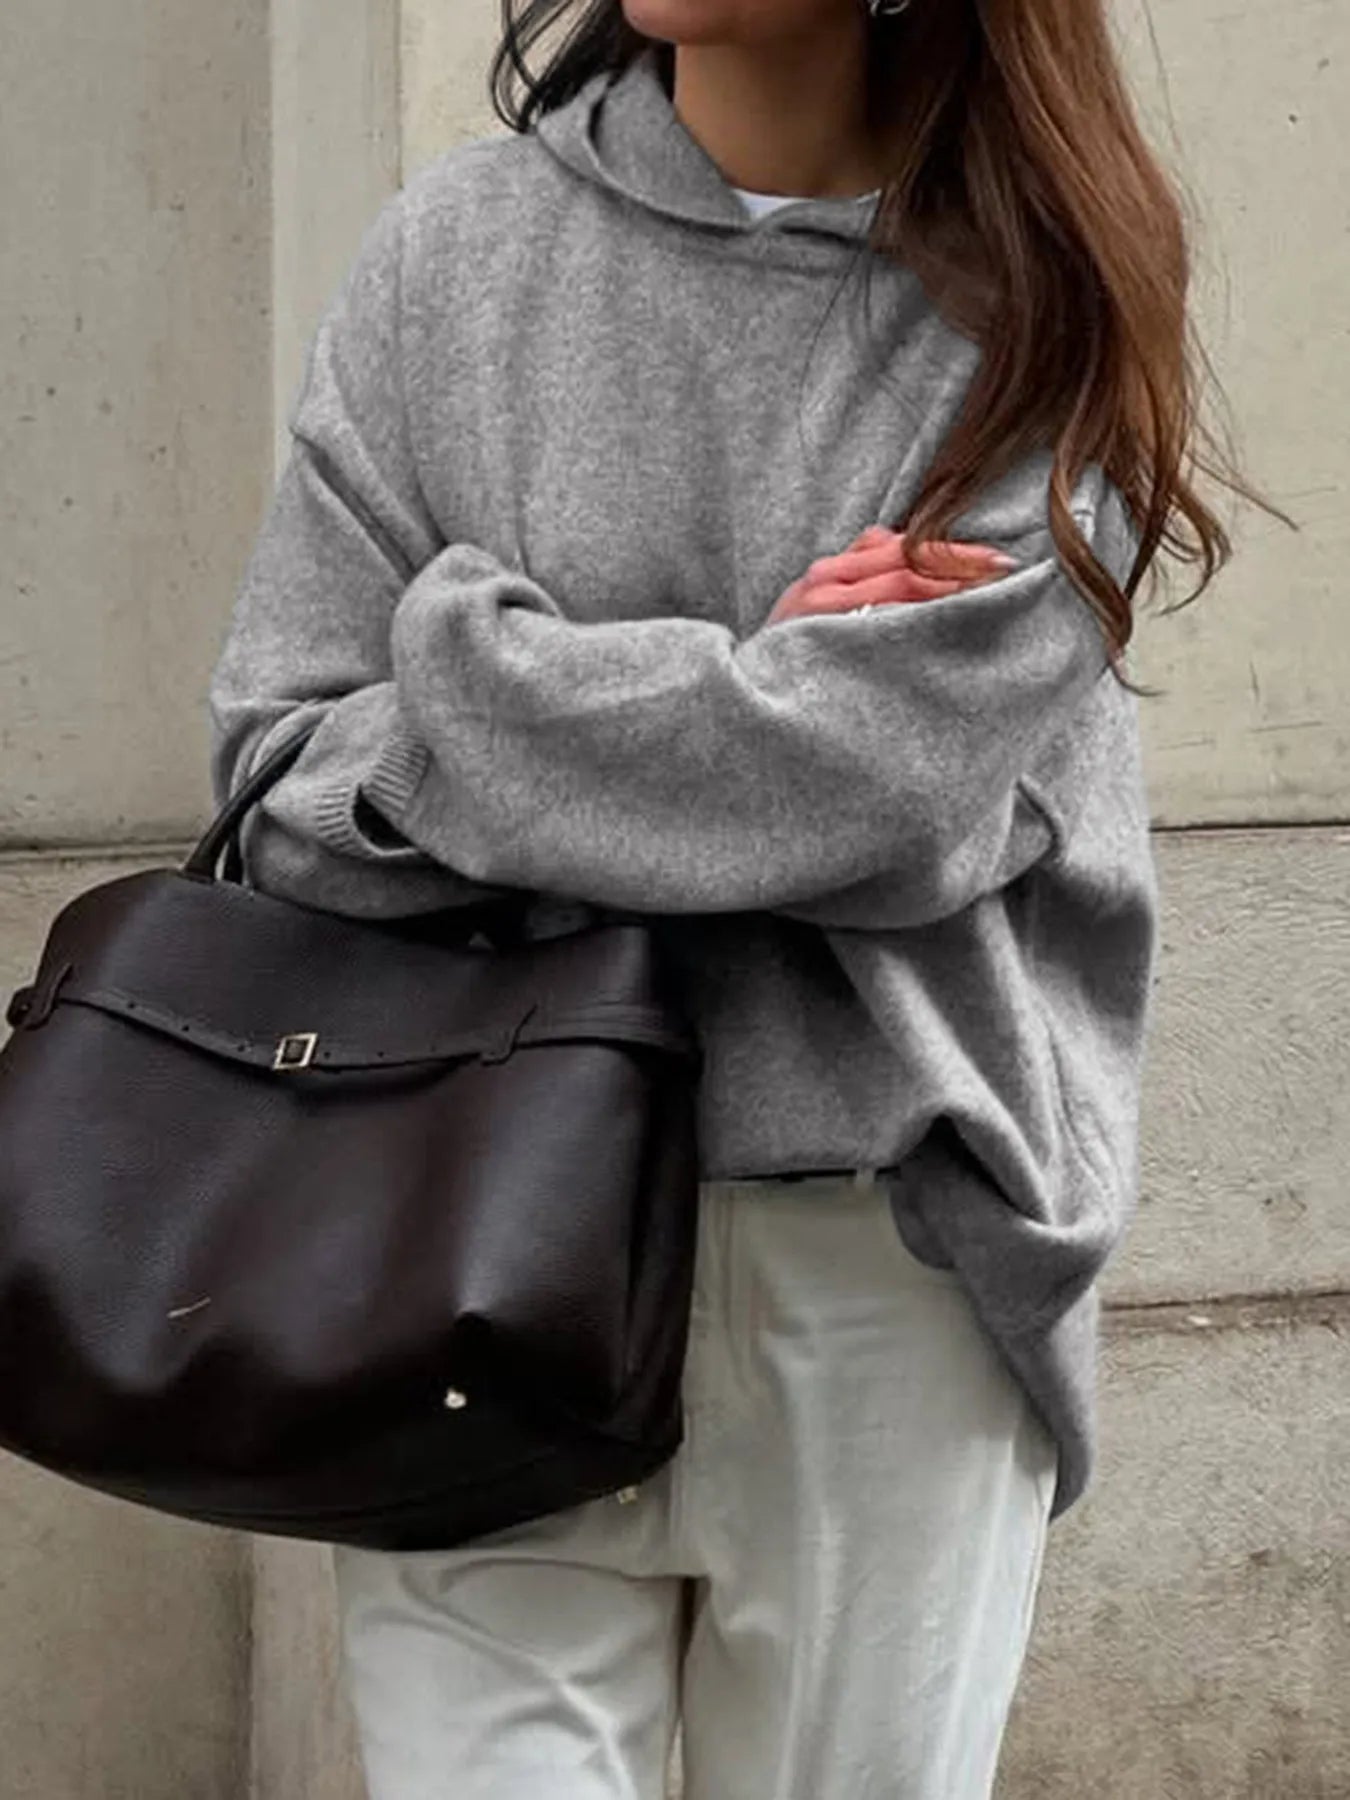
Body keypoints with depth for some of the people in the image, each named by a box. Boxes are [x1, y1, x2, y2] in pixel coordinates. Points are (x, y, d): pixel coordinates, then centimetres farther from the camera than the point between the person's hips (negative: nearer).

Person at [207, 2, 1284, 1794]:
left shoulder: (1036, 312, 0)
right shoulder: (462, 242, 4)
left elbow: (890, 783, -13)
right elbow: (284, 767, -1)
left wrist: (458, 661, -8)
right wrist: (754, 704, -11)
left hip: (891, 1234, 0)